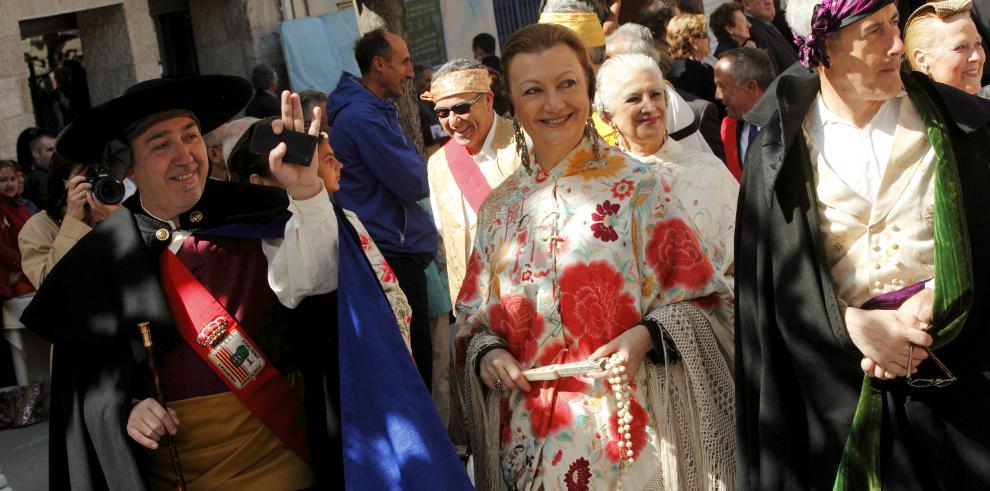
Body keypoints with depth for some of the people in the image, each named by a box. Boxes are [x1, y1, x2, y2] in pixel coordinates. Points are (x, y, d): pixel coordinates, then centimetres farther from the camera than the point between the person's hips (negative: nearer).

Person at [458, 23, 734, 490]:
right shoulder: (499, 207, 6)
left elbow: (700, 299, -3)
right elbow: (475, 318, 13)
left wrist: (646, 336, -19)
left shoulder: (636, 186, -5)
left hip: (630, 429, -3)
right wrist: (486, 352, -7)